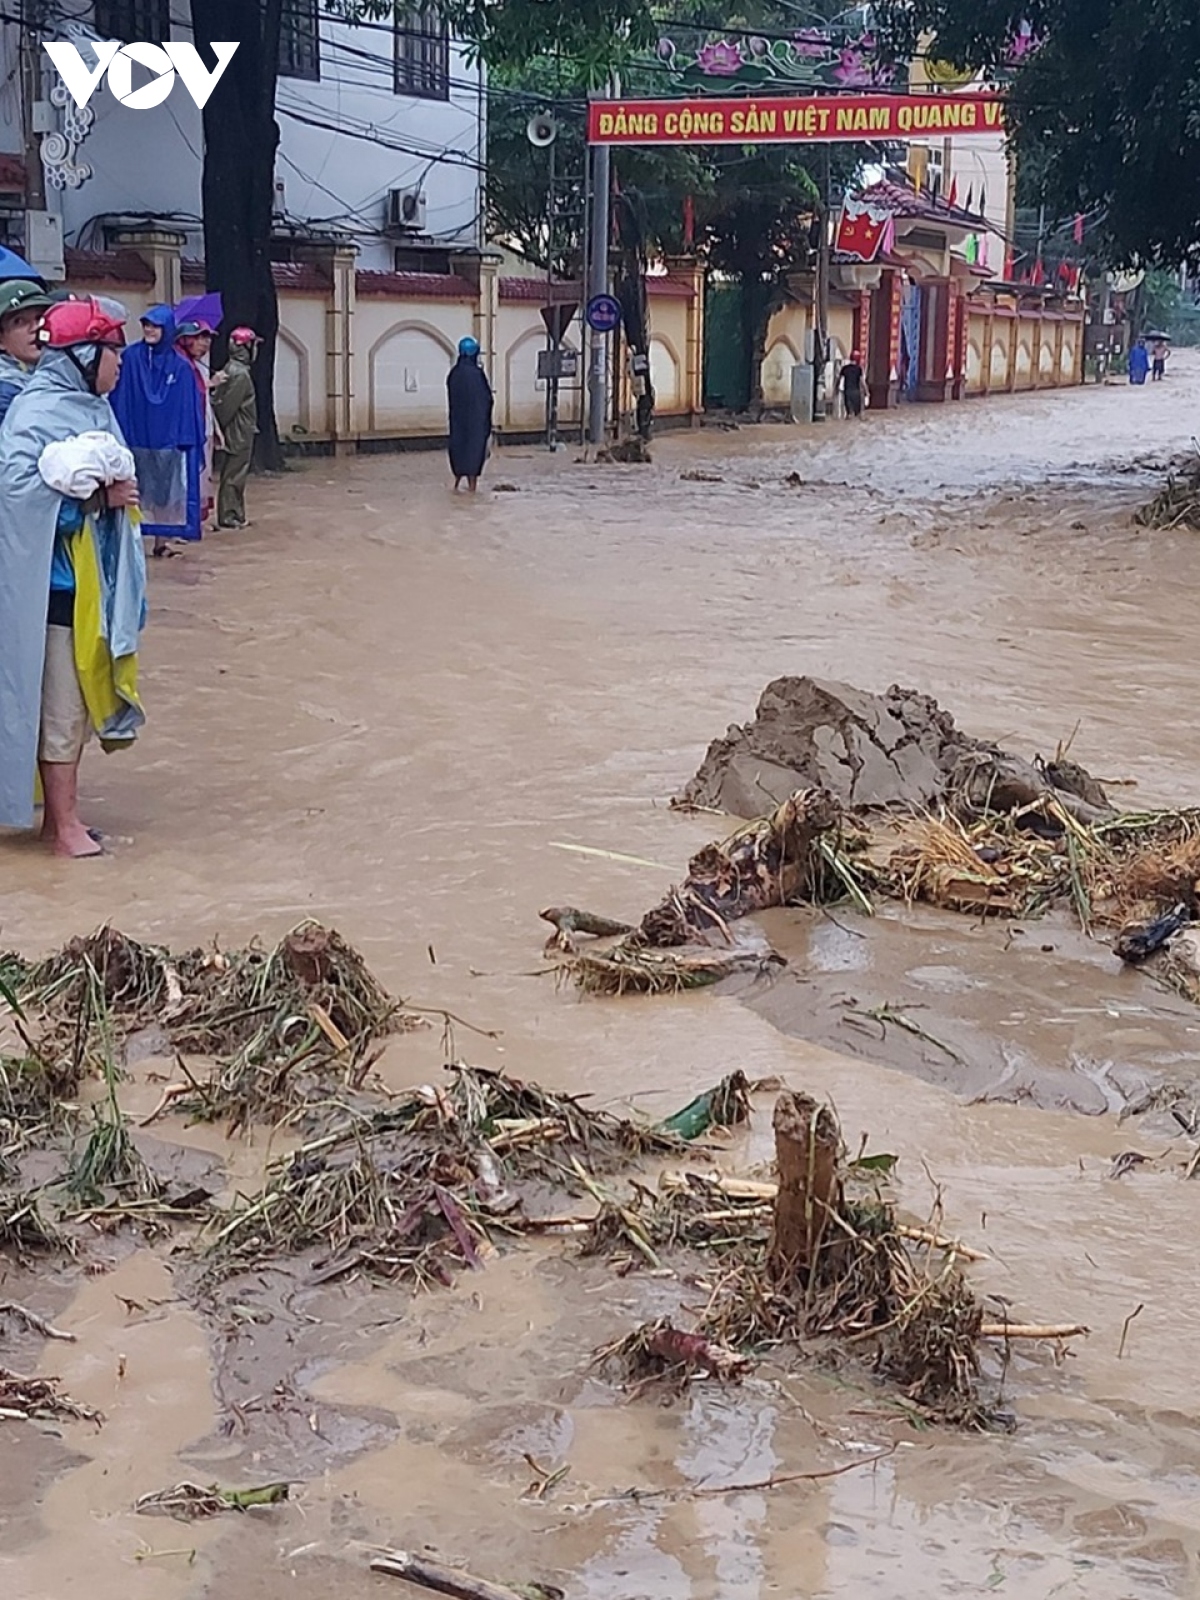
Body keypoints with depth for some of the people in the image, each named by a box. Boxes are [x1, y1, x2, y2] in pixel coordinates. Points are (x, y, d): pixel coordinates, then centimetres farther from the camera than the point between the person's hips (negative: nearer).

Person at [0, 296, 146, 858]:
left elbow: (111, 481, 16)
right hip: (54, 585, -8)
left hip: (93, 581, 9)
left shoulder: (92, 407, 10)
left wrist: (116, 491, -6)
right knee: (61, 709, -1)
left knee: (82, 700, 14)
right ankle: (64, 828, 8)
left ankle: (62, 816, 24)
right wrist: (95, 494, -20)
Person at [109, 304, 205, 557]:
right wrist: (119, 433, -8)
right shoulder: (131, 358, -1)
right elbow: (120, 400, -2)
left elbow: (189, 407, 2)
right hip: (137, 439, -1)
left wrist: (186, 439, -4)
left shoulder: (180, 366, 2)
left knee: (165, 492, 6)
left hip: (167, 440, 1)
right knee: (138, 492, 1)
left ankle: (161, 540, 14)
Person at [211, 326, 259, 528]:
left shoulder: (230, 369, 12)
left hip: (237, 433, 10)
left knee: (235, 474, 14)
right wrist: (221, 426, -12)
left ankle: (236, 515, 20)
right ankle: (229, 516, 0)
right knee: (234, 475, -4)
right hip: (238, 434, -10)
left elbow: (222, 403, 13)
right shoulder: (241, 374, -18)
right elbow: (227, 405, -20)